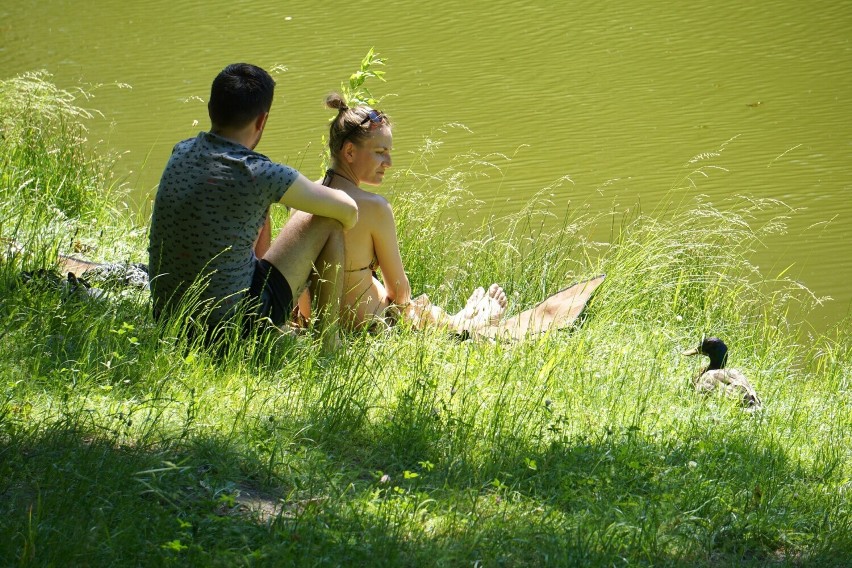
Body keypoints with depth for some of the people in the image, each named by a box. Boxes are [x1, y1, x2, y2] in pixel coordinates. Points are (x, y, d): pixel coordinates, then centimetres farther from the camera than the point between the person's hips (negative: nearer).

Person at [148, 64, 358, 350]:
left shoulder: (181, 152, -1)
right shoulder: (261, 176, -20)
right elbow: (348, 210, -5)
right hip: (230, 327, -7)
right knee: (327, 221, 7)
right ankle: (329, 348, 16)